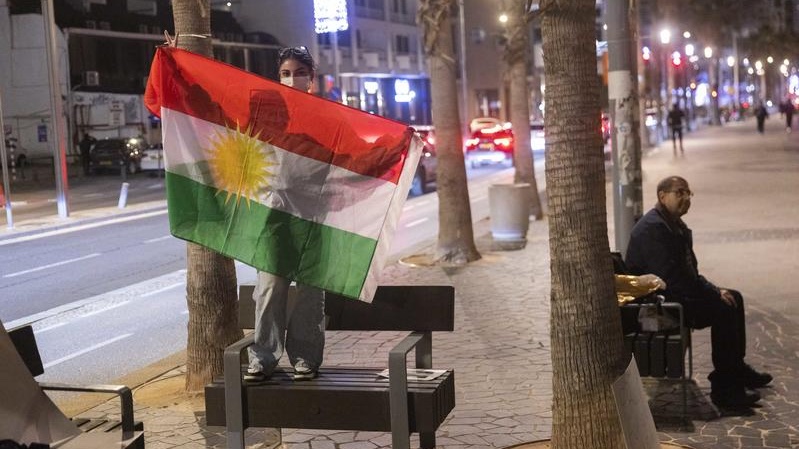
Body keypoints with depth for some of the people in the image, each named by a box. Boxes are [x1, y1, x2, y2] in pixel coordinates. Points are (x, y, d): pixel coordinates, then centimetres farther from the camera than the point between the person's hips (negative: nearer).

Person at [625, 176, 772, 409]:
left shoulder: (676, 225, 14)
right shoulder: (652, 228, -21)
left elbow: (689, 271, 18)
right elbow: (671, 277, -27)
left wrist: (714, 290, 1)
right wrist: (713, 293, -19)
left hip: (673, 294, 11)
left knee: (733, 298, 11)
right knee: (723, 308, -20)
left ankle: (736, 370, 22)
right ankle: (724, 389, -15)